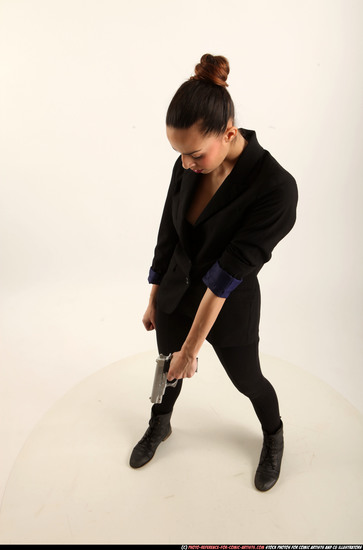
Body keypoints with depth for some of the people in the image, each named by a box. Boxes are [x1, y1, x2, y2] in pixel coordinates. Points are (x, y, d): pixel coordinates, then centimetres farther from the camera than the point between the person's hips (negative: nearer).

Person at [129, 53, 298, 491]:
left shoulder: (276, 188, -29)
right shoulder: (188, 167, -11)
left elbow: (226, 277, -28)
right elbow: (167, 234, 0)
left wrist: (191, 349, -22)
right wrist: (153, 302, 9)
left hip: (230, 308, -4)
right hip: (174, 294, 5)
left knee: (247, 381, 21)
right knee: (167, 370, 26)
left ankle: (273, 437, 55)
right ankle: (159, 426, 58)